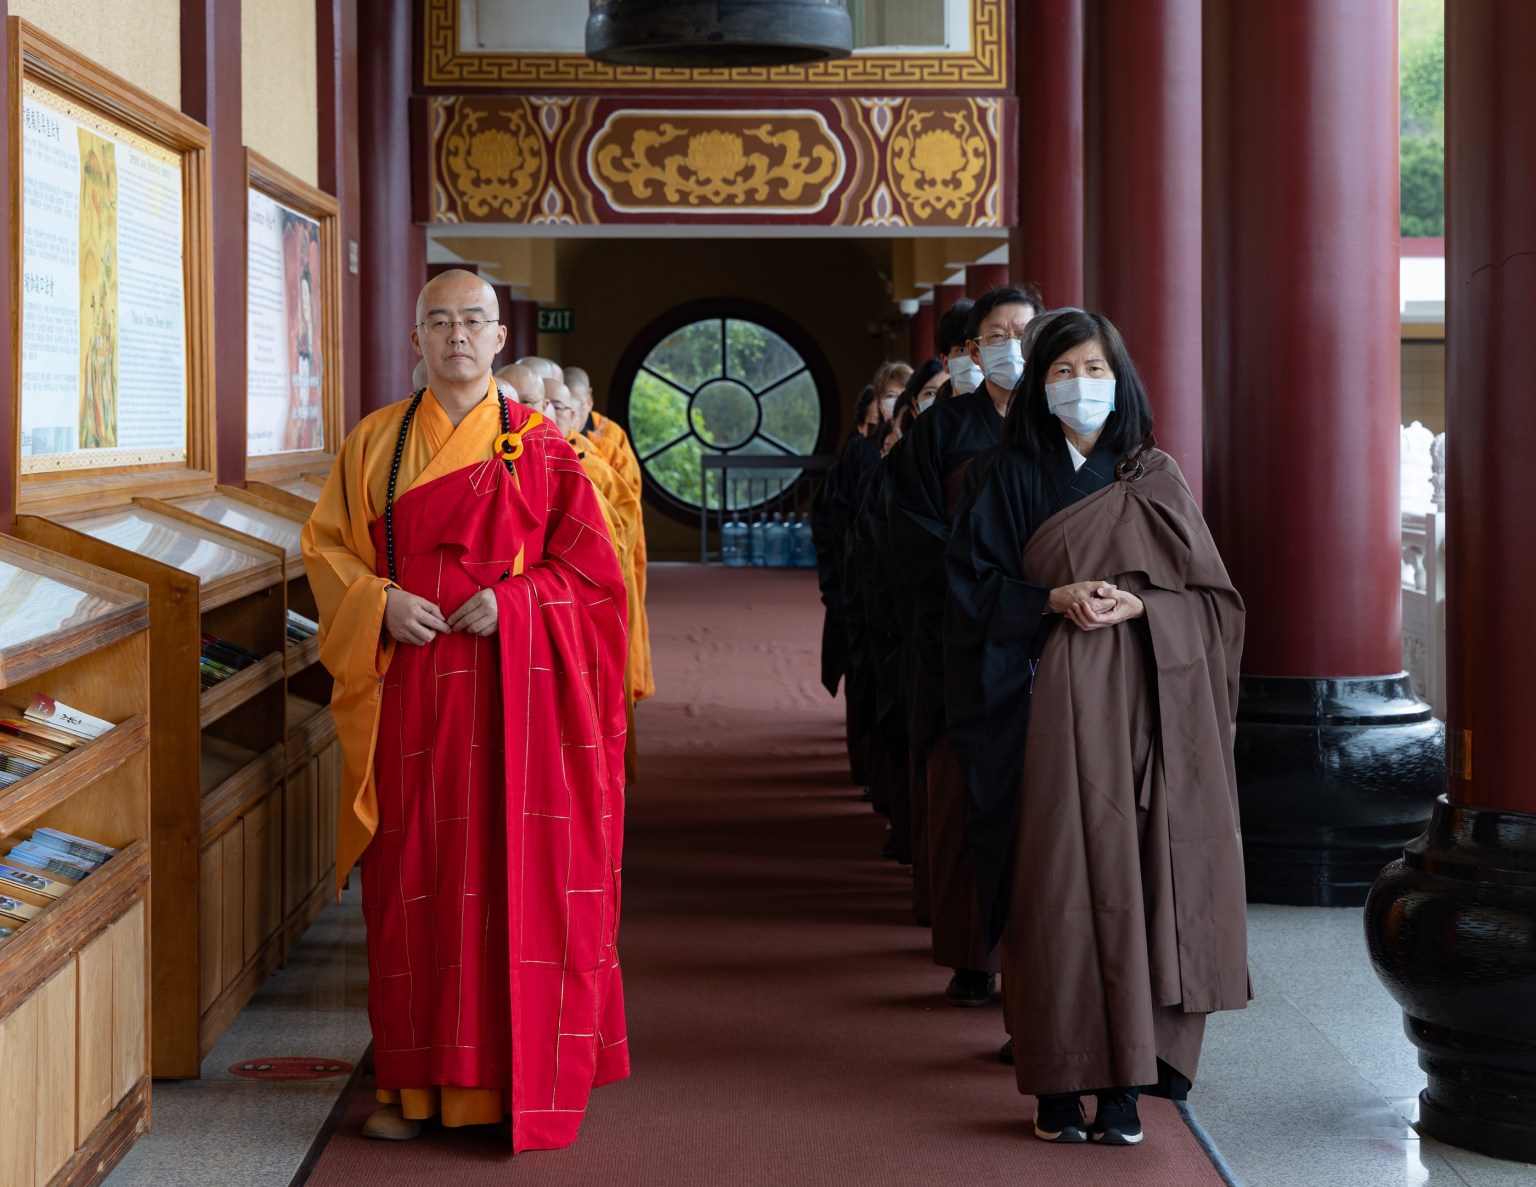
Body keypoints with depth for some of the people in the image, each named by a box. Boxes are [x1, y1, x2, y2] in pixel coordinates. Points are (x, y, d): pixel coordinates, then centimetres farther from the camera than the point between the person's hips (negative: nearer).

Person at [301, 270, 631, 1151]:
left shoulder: (539, 445, 3)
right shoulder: (377, 441, 9)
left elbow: (588, 563, 2)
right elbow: (326, 543, 10)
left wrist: (512, 601, -14)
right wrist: (381, 602, -8)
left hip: (516, 688, -2)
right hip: (412, 688, 2)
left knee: (516, 870, -3)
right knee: (415, 874, 2)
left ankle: (524, 1077, 5)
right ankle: (420, 1079, 11)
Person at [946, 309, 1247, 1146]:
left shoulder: (1154, 479, 11)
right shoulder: (1007, 477, 7)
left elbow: (1209, 596, 8)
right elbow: (973, 587, 2)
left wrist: (1137, 605, -10)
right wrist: (1056, 598, -12)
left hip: (1139, 702, 1)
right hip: (1049, 703, -1)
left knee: (1131, 880, -4)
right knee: (1055, 884, -6)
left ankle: (1123, 1080, 1)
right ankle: (1059, 1084, -2)